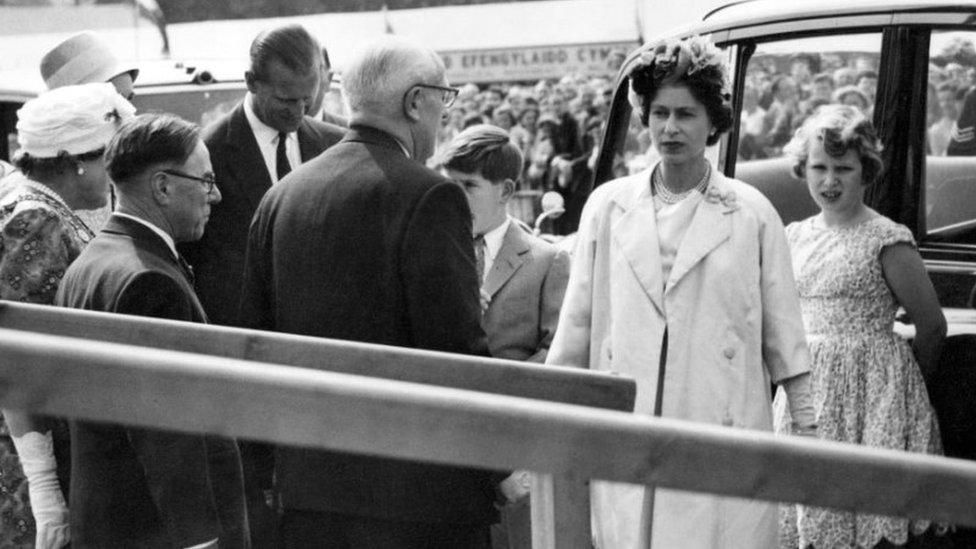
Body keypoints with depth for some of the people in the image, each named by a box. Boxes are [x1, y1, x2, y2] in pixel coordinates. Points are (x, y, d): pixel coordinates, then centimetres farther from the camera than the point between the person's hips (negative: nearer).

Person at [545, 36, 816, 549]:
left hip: (722, 429, -1)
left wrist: (806, 427, 7)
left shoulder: (751, 213, 4)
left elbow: (783, 331, 7)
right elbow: (576, 324, 11)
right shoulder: (607, 205, 8)